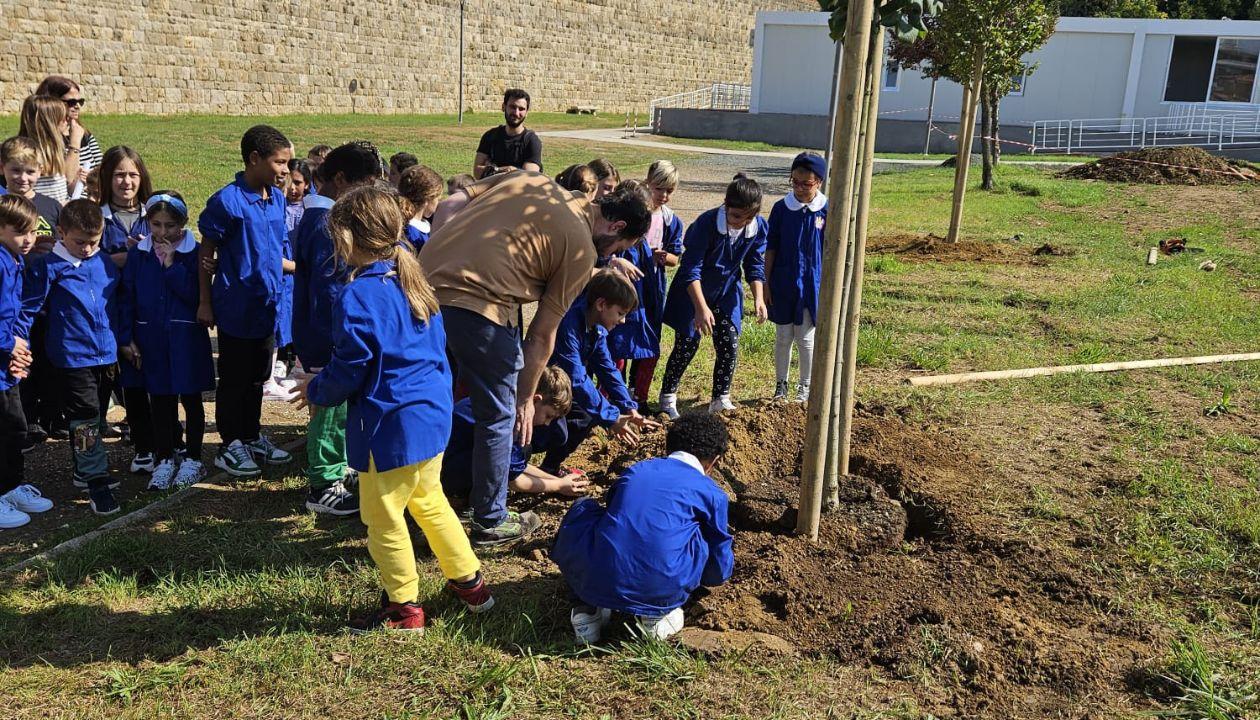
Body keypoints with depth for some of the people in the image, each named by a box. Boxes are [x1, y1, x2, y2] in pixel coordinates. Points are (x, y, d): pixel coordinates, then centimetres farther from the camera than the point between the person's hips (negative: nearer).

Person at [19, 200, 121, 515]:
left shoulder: (106, 263, 6)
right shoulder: (48, 266, -8)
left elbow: (119, 304, 16)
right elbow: (27, 307, -6)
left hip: (106, 354, 5)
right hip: (73, 356, -5)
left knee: (96, 417, 17)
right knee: (85, 420, -5)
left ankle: (85, 469, 32)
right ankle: (96, 481, 0)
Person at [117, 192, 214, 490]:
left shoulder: (194, 253, -7)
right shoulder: (138, 253, 1)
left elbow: (196, 295, -17)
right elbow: (126, 297, 4)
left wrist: (171, 265, -20)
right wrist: (126, 339, 0)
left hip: (187, 338, -2)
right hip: (151, 338, 3)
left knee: (190, 398, 8)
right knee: (159, 400, 10)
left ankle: (192, 459, 21)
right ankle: (165, 460, 21)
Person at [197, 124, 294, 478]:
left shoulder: (277, 198, 4)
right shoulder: (227, 201, -16)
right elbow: (206, 253, -10)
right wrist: (205, 302, -9)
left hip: (267, 305, 7)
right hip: (236, 306, -7)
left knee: (257, 376, 18)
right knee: (234, 379, 6)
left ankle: (252, 437, 33)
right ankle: (230, 446, 19)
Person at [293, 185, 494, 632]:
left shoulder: (358, 298, -19)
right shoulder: (412, 283, 6)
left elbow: (347, 372, -16)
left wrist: (315, 392, 5)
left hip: (391, 427, -9)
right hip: (433, 413, 9)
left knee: (383, 519, 9)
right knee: (428, 500, 25)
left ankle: (404, 608, 22)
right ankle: (469, 582, 34)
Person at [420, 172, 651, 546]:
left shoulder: (530, 178, 19)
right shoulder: (582, 250, 2)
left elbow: (447, 206, 14)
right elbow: (542, 334, 5)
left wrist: (443, 263, 18)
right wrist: (526, 398, 16)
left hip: (425, 280, 8)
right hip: (478, 306, -8)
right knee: (498, 417, 12)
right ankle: (491, 522, 26)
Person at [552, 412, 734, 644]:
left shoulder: (636, 469, 22)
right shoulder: (712, 493, 13)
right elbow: (720, 572, 21)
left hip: (597, 584, 3)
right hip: (660, 593, -2)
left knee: (582, 510, 30)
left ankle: (588, 609, 16)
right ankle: (656, 614, 13)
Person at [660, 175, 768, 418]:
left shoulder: (758, 227, -15)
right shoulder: (707, 223, -29)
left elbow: (755, 266, -2)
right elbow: (691, 269, -27)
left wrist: (759, 298, -14)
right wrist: (701, 307, -33)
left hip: (727, 292, 4)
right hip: (693, 291, -4)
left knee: (729, 344, 0)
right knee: (687, 343, -1)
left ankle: (721, 399, 15)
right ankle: (667, 397, 17)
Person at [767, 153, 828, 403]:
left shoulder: (827, 211, -7)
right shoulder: (781, 208, -3)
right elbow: (771, 248, 1)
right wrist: (766, 283, 0)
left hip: (812, 285, -1)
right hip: (783, 284, 1)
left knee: (806, 338, 7)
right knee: (783, 337, 11)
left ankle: (805, 387, 23)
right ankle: (781, 385, 25)